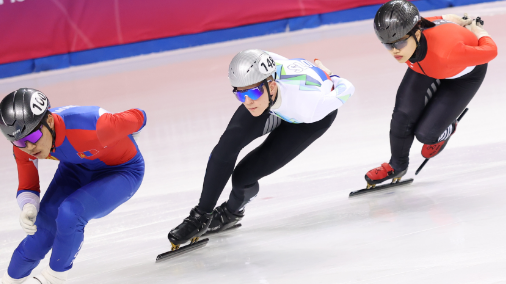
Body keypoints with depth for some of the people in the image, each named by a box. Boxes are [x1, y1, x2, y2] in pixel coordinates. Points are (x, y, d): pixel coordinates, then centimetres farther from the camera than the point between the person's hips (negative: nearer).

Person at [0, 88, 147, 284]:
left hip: (122, 170, -5)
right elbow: (27, 187, -7)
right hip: (76, 167, 5)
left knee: (69, 214, -26)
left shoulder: (91, 127, -42)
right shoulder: (22, 147, -23)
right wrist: (28, 207, -31)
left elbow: (138, 118, -24)